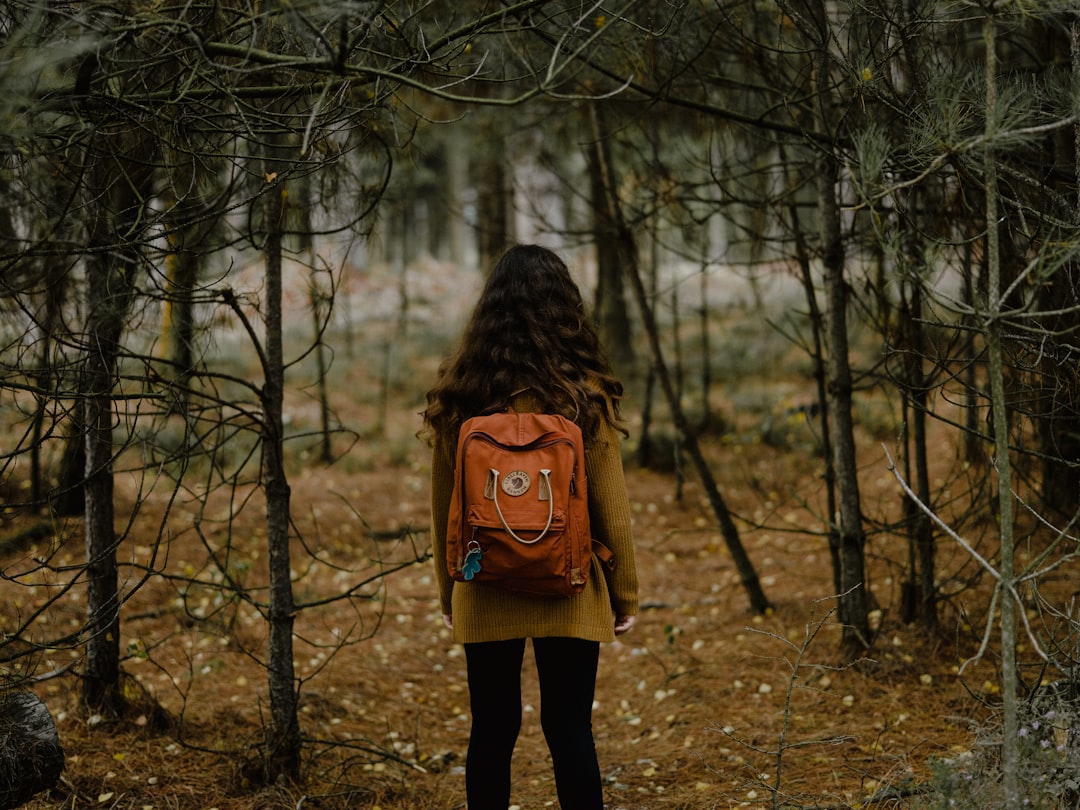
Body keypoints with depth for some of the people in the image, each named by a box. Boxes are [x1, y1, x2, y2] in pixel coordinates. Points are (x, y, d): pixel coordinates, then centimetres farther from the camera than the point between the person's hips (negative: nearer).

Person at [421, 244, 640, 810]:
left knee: (492, 729, 9)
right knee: (569, 730, 4)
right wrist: (624, 593, 6)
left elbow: (442, 507, 5)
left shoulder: (458, 395, -1)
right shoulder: (582, 396, -8)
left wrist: (449, 591, 16)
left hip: (484, 596, 2)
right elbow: (611, 507, -4)